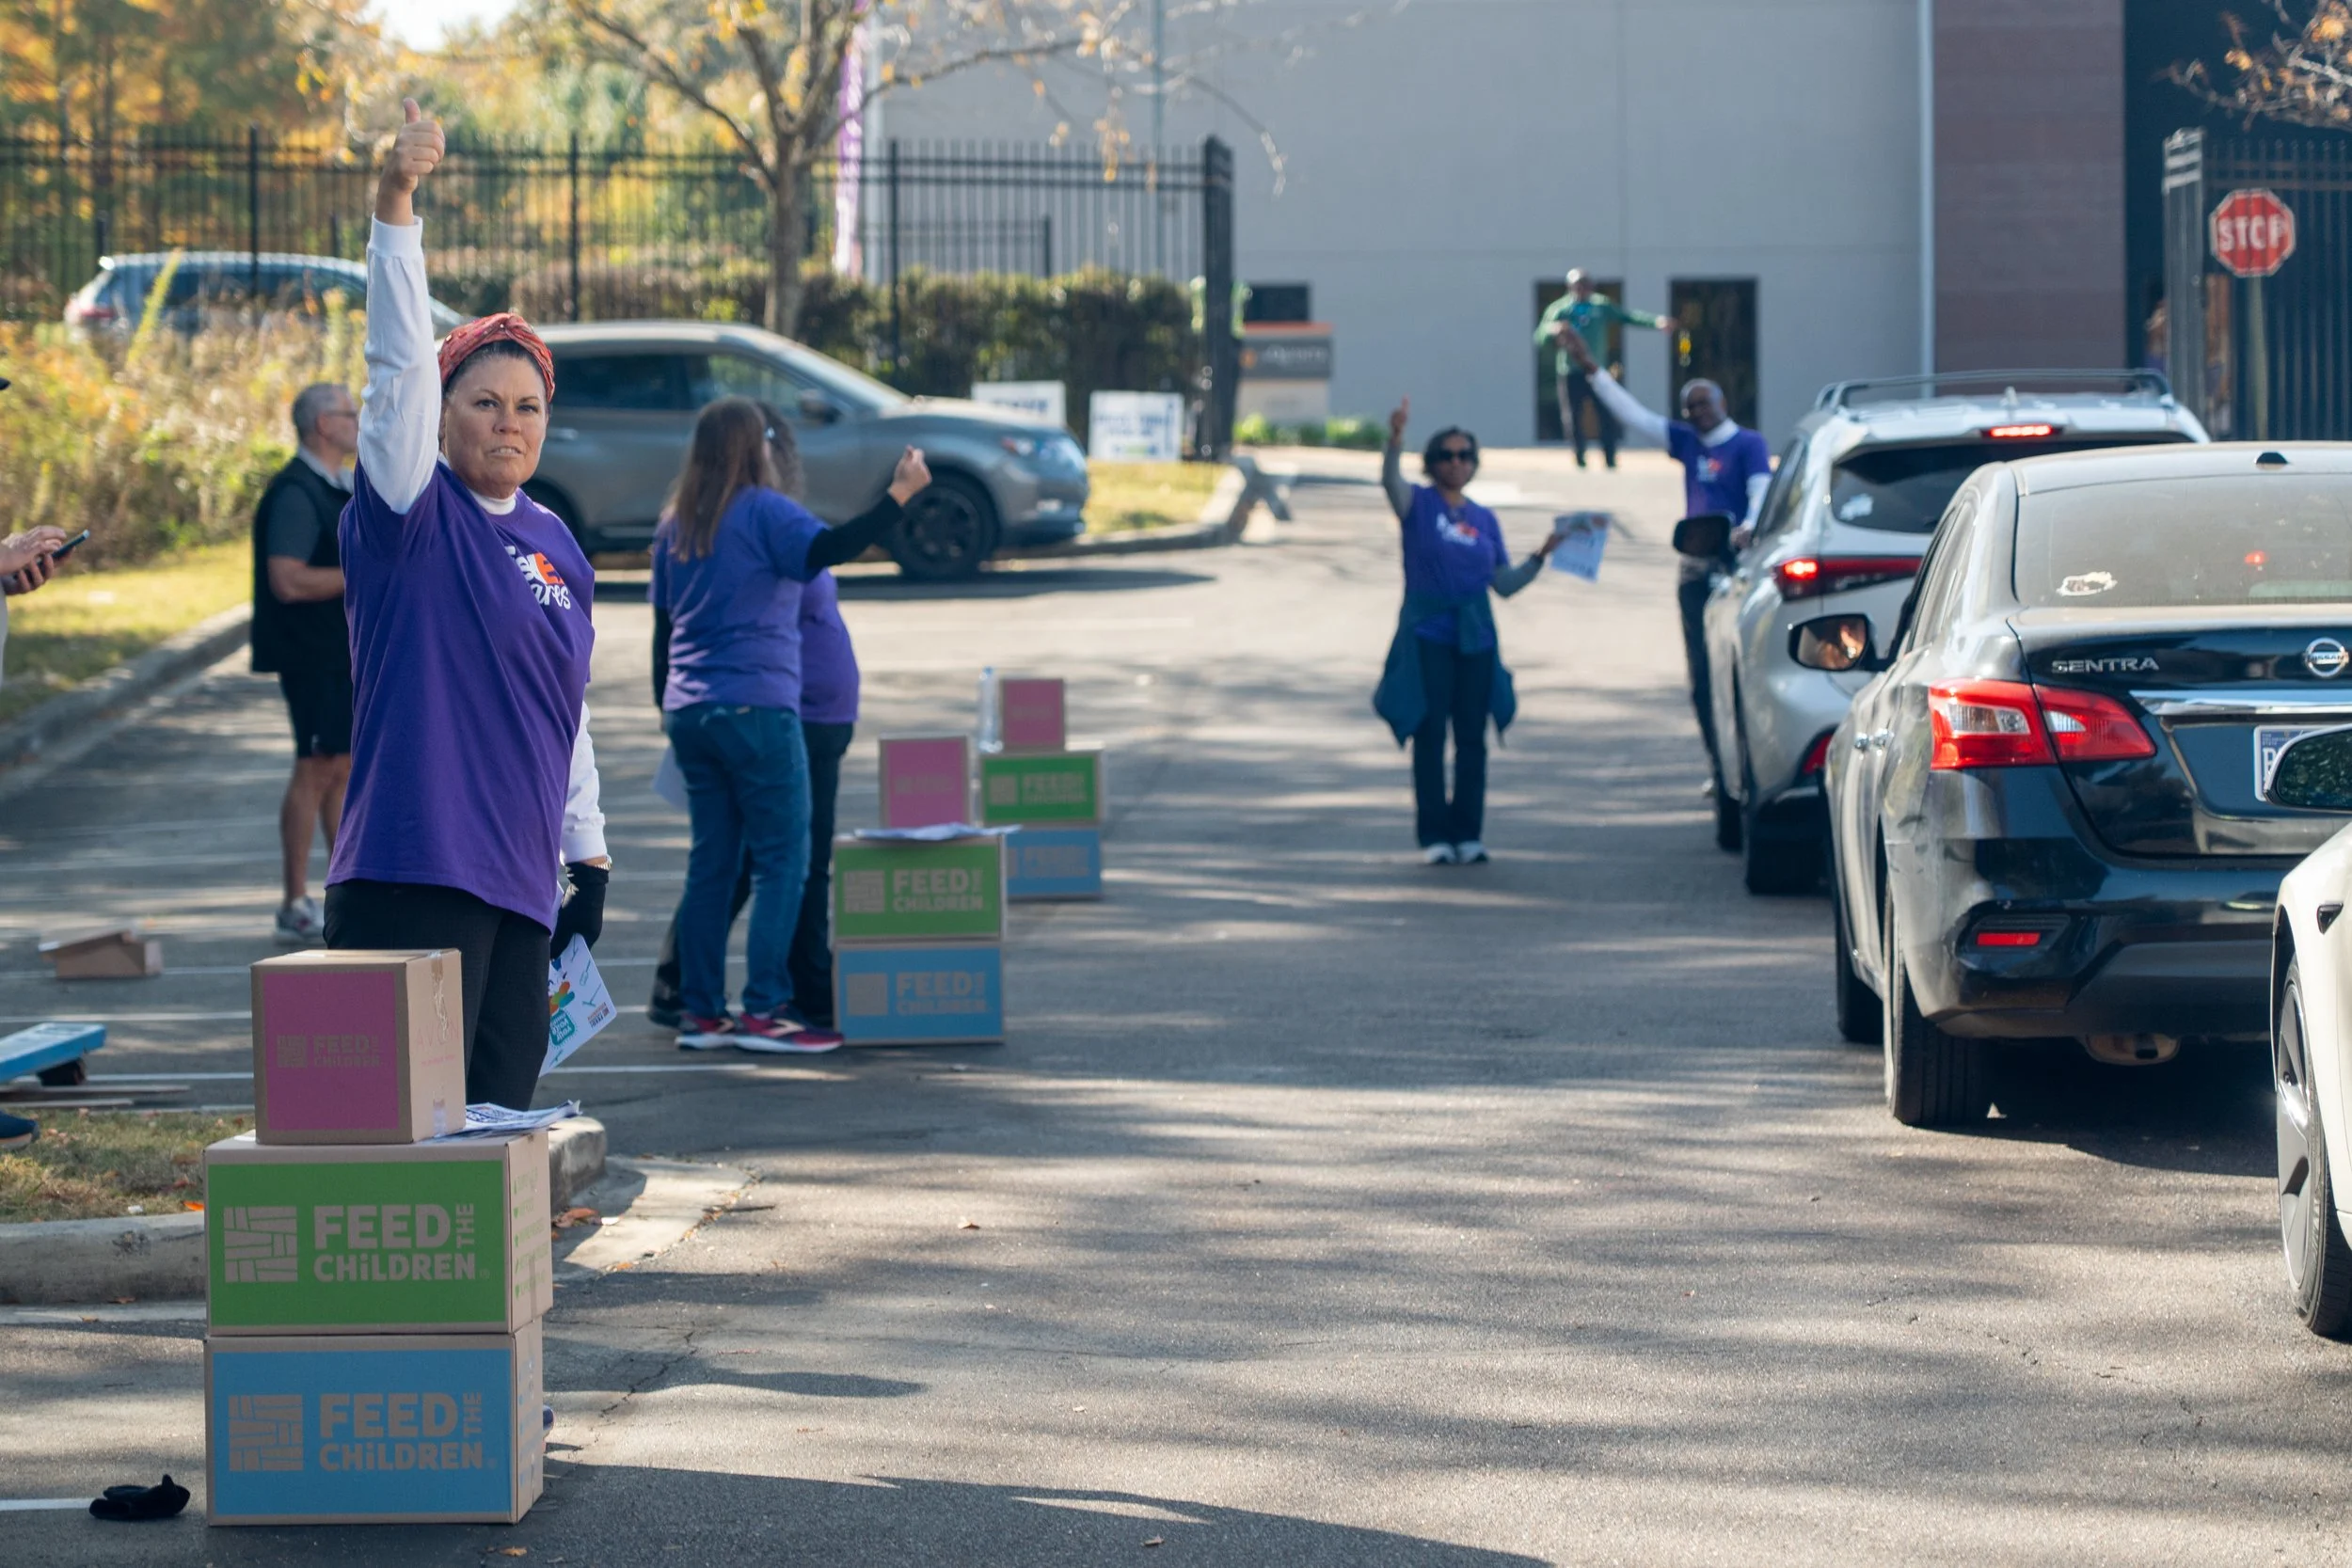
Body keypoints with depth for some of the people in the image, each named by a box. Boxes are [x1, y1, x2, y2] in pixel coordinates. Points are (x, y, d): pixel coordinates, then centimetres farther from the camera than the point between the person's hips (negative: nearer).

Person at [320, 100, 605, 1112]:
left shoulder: (554, 542, 14)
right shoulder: (412, 515, -4)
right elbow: (400, 361, -17)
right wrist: (395, 206, -28)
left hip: (519, 878, 7)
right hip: (414, 872, -7)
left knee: (501, 1118, 8)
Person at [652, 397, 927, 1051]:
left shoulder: (676, 525, 13)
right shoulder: (763, 512, -8)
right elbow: (826, 549, -26)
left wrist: (667, 710, 26)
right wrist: (900, 495, -26)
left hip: (689, 715, 7)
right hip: (756, 710, -7)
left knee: (711, 861, 11)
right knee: (782, 860, -3)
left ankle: (700, 1012, 10)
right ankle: (764, 1012, -10)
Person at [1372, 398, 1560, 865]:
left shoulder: (1484, 519, 12)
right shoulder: (1419, 504, 1)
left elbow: (1506, 584, 14)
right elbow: (1391, 480, -22)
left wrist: (1542, 555, 0)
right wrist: (1395, 440, -40)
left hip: (1476, 634, 4)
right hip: (1427, 632, -3)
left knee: (1472, 737, 4)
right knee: (1430, 735, -4)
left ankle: (1468, 834, 10)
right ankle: (1434, 836, 0)